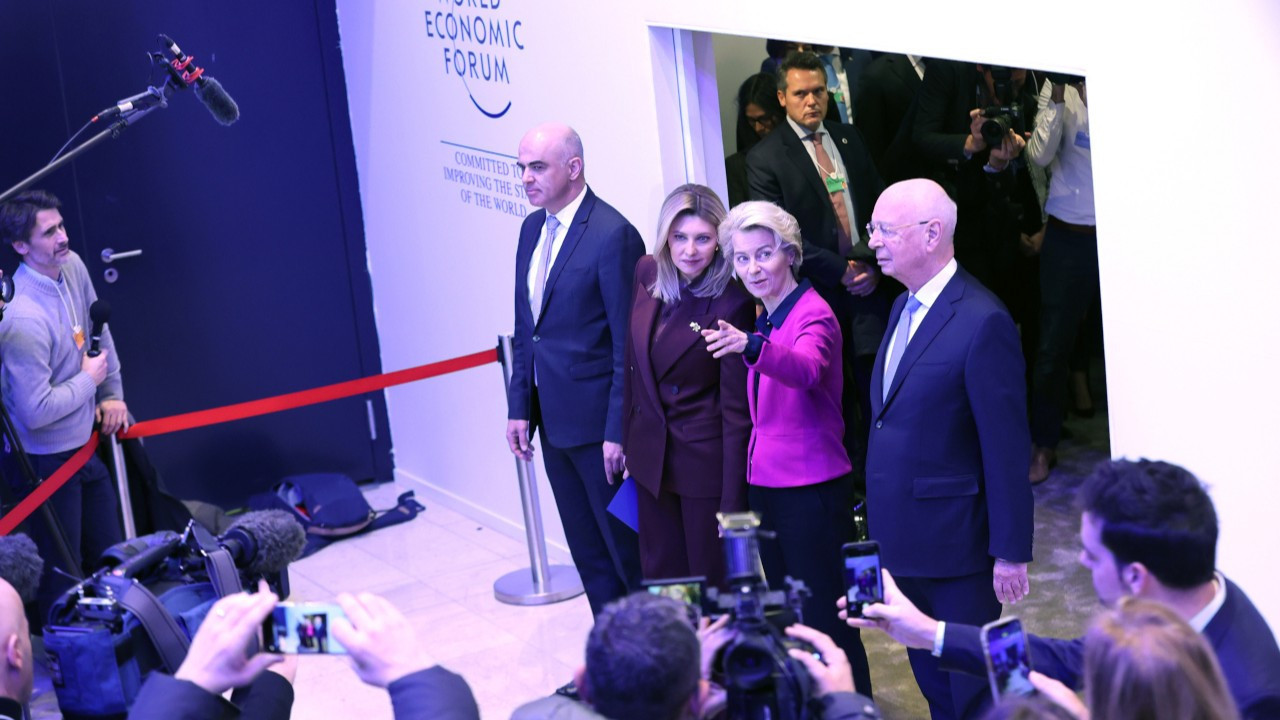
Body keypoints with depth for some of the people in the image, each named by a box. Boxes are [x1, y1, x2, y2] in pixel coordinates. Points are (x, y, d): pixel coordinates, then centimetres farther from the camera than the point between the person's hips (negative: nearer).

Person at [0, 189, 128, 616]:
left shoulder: (71, 267, -4)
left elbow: (98, 328, 16)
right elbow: (35, 411, -28)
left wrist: (112, 393, 14)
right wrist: (88, 380, -14)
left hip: (85, 444, 9)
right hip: (47, 462, -9)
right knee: (61, 577, 3)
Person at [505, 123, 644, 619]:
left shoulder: (613, 235, -16)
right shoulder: (532, 228, 9)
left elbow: (629, 344, -16)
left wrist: (618, 430, -17)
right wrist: (520, 407, 9)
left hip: (598, 421, -8)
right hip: (553, 420, 8)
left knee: (627, 548, 2)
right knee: (587, 554, 15)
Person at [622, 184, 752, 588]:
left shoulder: (732, 303, -18)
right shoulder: (647, 273, -1)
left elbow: (736, 410, -15)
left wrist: (732, 502, -15)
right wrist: (627, 441, 11)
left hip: (705, 462, -6)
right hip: (649, 456, 6)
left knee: (713, 580, 7)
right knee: (661, 577, 15)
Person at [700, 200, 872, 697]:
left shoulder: (813, 315, -15)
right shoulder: (765, 319, 11)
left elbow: (806, 371, -38)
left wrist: (751, 347, -54)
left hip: (812, 488, -8)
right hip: (766, 483, 8)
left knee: (824, 617, -4)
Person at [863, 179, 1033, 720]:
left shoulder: (982, 322, -18)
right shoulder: (905, 308, 9)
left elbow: (1006, 447, -18)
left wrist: (1011, 551, -17)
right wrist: (881, 521, 12)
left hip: (953, 543, -8)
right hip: (904, 541, 8)